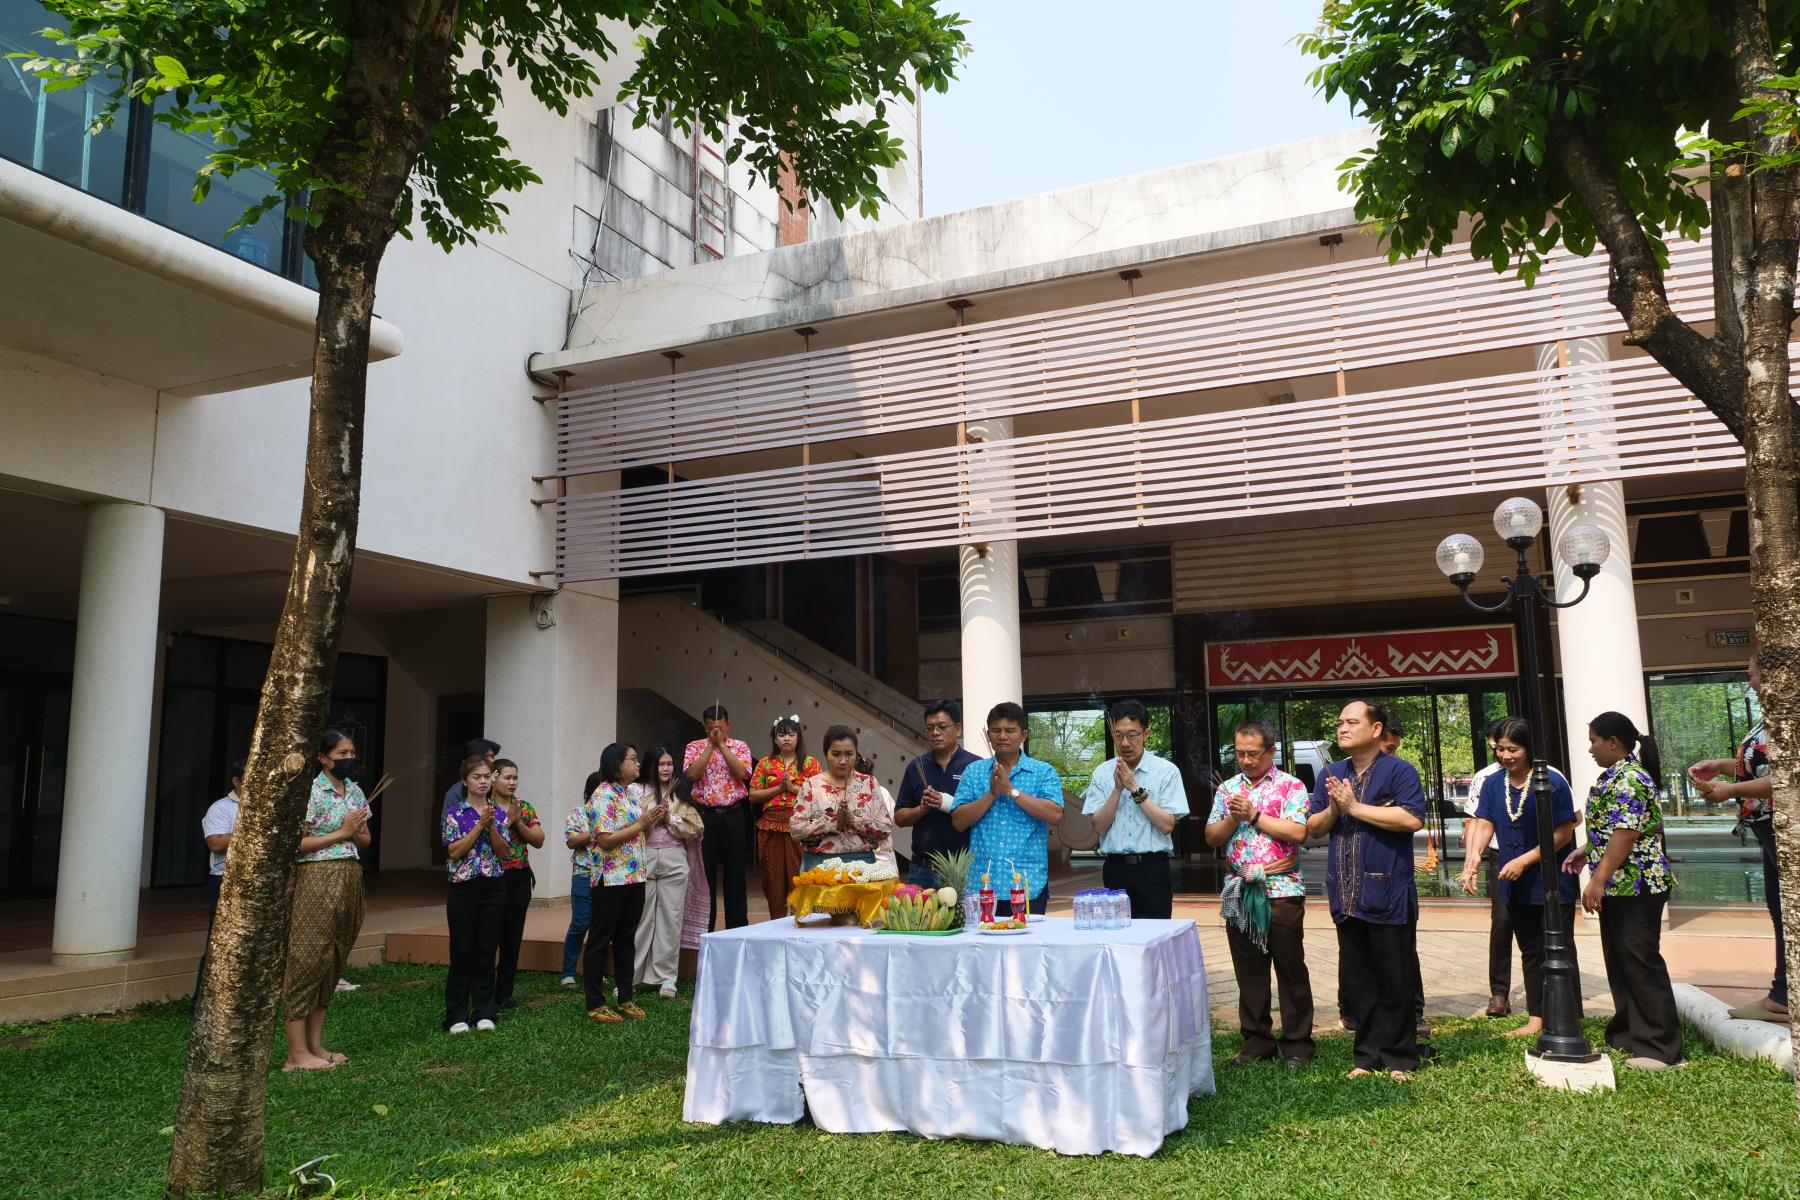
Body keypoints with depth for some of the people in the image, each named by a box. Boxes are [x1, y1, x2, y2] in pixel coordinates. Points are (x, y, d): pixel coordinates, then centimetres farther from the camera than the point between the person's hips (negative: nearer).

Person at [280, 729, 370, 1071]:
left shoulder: (355, 791, 13)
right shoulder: (310, 792, -9)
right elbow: (294, 843, -15)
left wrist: (356, 833, -3)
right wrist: (341, 833, -14)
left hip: (350, 879, 8)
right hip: (317, 879, -8)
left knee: (333, 961, 10)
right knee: (307, 959, -5)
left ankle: (315, 1045, 18)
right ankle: (297, 1053, 0)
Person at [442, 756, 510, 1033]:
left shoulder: (499, 813, 7)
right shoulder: (455, 813, -1)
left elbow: (504, 852, 1)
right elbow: (454, 851, -11)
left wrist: (491, 825, -13)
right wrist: (479, 825, -16)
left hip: (494, 887, 3)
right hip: (463, 887, -3)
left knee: (487, 951, 7)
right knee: (462, 952, 1)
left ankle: (484, 1011, 15)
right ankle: (457, 1015, 11)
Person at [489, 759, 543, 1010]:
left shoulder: (525, 807, 8)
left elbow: (539, 840, 2)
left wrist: (518, 822, -10)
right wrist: (506, 820, -18)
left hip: (520, 878, 5)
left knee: (513, 937, 8)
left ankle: (504, 994, 18)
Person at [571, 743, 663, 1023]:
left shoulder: (633, 793, 12)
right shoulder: (603, 795, -13)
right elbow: (605, 840, -20)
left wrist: (653, 821, 1)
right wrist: (640, 824, -17)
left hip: (634, 877, 8)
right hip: (610, 878, -8)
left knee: (626, 940, 13)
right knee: (600, 941, 2)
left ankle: (625, 999, 21)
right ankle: (595, 1004, 10)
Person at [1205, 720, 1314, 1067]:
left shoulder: (1291, 786, -3)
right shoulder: (1227, 789, 11)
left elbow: (1298, 833, -15)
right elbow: (1212, 837, 9)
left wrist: (1254, 815, -13)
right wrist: (1233, 818, -9)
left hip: (1282, 891, -5)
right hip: (1240, 892, 5)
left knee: (1291, 971, 3)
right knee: (1249, 972, 10)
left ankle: (1297, 1043, 13)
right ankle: (1256, 1041, 20)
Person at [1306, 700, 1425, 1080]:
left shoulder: (1399, 771, -5)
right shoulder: (1331, 775, 14)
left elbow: (1413, 819, -20)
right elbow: (1314, 828, 15)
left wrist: (1355, 807, -16)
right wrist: (1333, 808, -6)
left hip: (1389, 896, -6)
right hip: (1347, 898, 6)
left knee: (1395, 982, 3)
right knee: (1356, 982, 11)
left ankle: (1399, 1059, 15)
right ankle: (1367, 1055, 21)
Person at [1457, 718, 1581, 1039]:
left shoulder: (1552, 782, -13)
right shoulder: (1492, 784, 1)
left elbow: (1564, 832, -14)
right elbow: (1484, 825, -6)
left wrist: (1525, 860, -20)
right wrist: (1472, 859, -23)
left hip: (1552, 882, -5)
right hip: (1514, 884, 5)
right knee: (1531, 952, 15)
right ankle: (1537, 1019, 24)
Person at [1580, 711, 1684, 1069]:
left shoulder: (1628, 780, -18)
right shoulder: (1618, 775, 14)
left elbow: (1624, 836, -23)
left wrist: (1597, 881, -23)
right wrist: (1585, 854, 23)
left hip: (1635, 885, -10)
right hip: (1619, 886, 10)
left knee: (1640, 962, -5)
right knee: (1620, 961, 15)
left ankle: (1660, 1047, 1)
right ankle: (1629, 1033, 24)